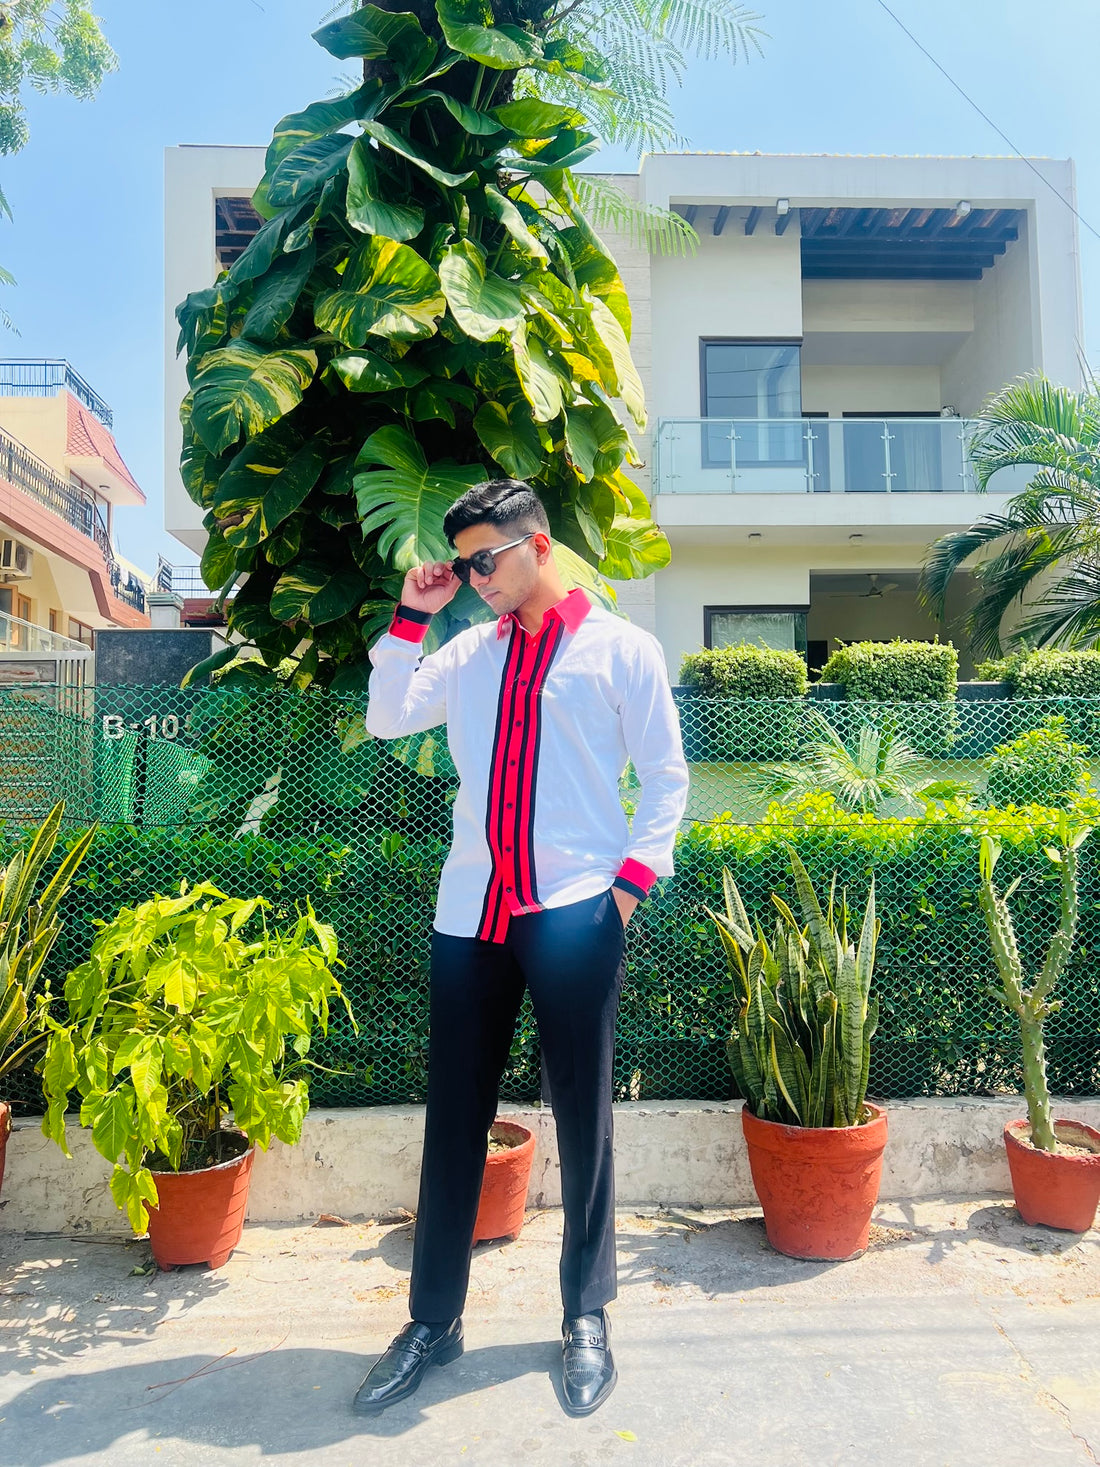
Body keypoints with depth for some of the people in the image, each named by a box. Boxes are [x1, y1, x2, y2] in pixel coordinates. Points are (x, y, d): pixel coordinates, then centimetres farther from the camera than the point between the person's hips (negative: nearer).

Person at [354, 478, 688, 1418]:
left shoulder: (620, 648, 2)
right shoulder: (470, 652, 13)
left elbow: (667, 775, 2)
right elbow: (387, 718, 12)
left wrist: (633, 875, -7)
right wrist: (412, 616, 7)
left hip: (573, 912, -3)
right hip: (471, 911, 4)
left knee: (583, 1119, 8)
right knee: (454, 1117, 10)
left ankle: (588, 1319, 28)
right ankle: (434, 1321, 27)